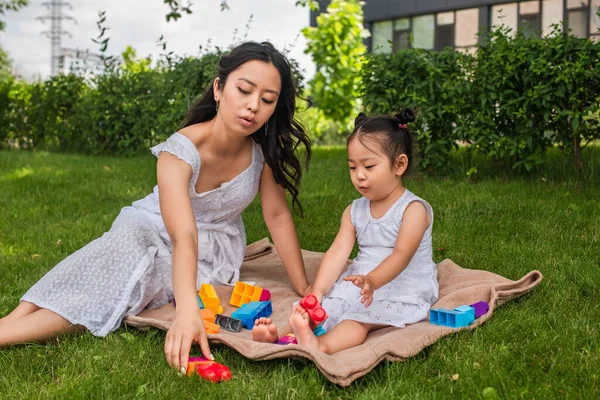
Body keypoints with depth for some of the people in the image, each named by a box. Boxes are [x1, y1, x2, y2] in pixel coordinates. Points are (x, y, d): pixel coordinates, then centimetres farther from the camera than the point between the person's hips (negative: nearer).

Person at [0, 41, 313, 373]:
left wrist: (304, 289, -13)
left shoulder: (264, 148, -18)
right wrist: (187, 309, -60)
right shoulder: (180, 153, -30)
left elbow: (278, 214, -10)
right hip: (158, 231, -1)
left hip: (216, 249, 2)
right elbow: (184, 237, -44)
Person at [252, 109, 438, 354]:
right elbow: (338, 252, -2)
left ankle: (322, 345, -57)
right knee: (324, 307, -18)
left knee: (359, 318, -32)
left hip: (401, 291, -6)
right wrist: (317, 291, -17)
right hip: (358, 285, 6)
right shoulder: (354, 211, 11)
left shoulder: (413, 209, -8)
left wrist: (372, 280, -42)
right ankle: (278, 334, -38)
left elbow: (401, 254, -23)